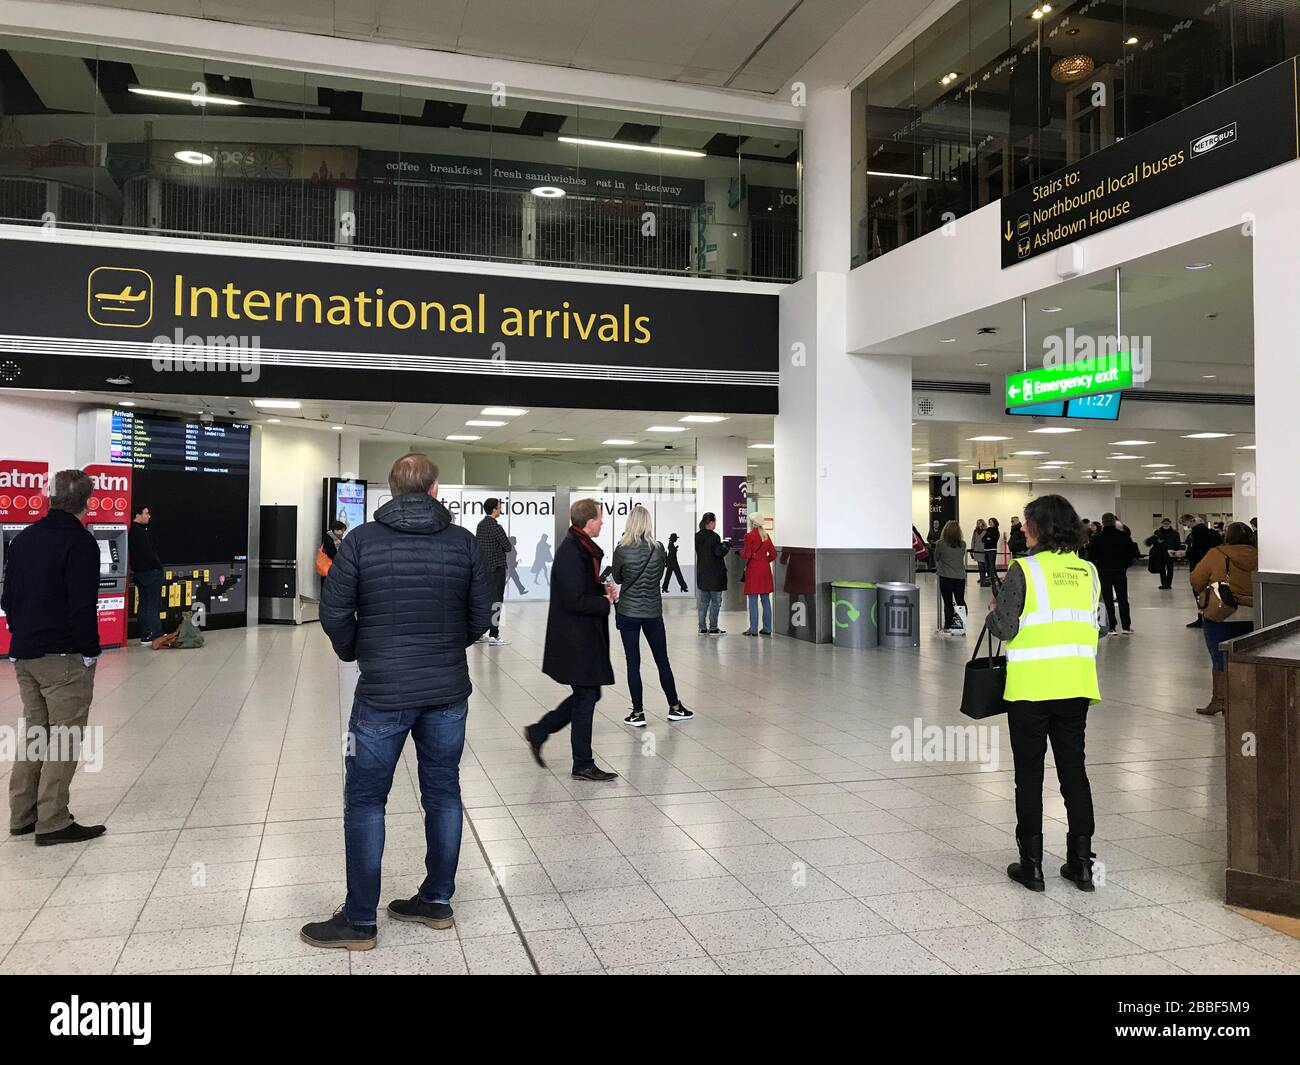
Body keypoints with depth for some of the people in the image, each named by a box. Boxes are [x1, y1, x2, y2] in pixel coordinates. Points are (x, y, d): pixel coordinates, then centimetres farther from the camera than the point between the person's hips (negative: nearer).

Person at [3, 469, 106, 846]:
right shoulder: (80, 542, -14)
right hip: (64, 657, -8)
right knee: (65, 738, -1)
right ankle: (52, 822, 2)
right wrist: (90, 651, -11)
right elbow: (83, 606, -20)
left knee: (34, 731, 17)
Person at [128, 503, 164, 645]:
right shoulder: (140, 532, -18)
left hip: (139, 573, 10)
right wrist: (158, 565, -7)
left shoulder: (132, 531, 14)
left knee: (144, 604, 14)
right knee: (153, 604, -5)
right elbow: (147, 554, -22)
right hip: (150, 573, -10)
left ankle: (145, 634, 19)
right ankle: (149, 636, -3)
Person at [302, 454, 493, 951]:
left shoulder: (361, 540, -7)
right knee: (442, 793, 14)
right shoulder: (463, 542, -1)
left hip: (383, 692, -3)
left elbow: (334, 614, -7)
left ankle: (359, 921, 15)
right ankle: (437, 901, 26)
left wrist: (353, 651, 13)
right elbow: (481, 615, 2)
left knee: (364, 801, 8)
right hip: (448, 690, 3)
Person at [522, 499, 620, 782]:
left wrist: (603, 588, 5)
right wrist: (606, 602, -12)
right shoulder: (571, 552, -22)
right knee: (586, 697, 2)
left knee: (587, 695, 18)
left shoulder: (582, 548, 10)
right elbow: (575, 601, -25)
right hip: (577, 639, -10)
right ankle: (583, 765, 16)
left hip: (583, 637, 10)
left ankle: (538, 732, 27)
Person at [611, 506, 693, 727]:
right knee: (663, 661, 13)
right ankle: (675, 708, 24)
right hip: (653, 613, 2)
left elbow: (617, 578, 3)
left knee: (633, 663, 5)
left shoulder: (621, 550, -11)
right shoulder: (659, 548, -5)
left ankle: (638, 713, 8)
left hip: (628, 613, -2)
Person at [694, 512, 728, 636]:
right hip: (714, 574, -7)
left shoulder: (697, 536, 5)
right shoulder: (714, 536, -16)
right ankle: (713, 628, 4)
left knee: (703, 601, 11)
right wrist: (726, 546, 1)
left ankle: (702, 628, 13)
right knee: (716, 601, 3)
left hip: (701, 573, 7)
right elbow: (719, 552, -18)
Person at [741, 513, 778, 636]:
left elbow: (747, 555, -12)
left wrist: (741, 552, 8)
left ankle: (753, 629, -2)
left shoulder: (749, 536, -10)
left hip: (753, 570, -6)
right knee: (765, 599, 9)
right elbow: (773, 554, 9)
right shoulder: (766, 536, 8)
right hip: (765, 570, 6)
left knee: (753, 600, -2)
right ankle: (767, 628, 12)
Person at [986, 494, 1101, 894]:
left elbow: (1004, 628, -12)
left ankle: (1031, 864, 13)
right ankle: (1081, 862, 19)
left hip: (1031, 687, -5)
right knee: (1074, 770, 14)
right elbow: (1096, 627, 11)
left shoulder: (1023, 570, -11)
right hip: (1076, 686, 5)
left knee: (1029, 775, 6)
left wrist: (993, 612, 7)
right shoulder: (1088, 572, 6)